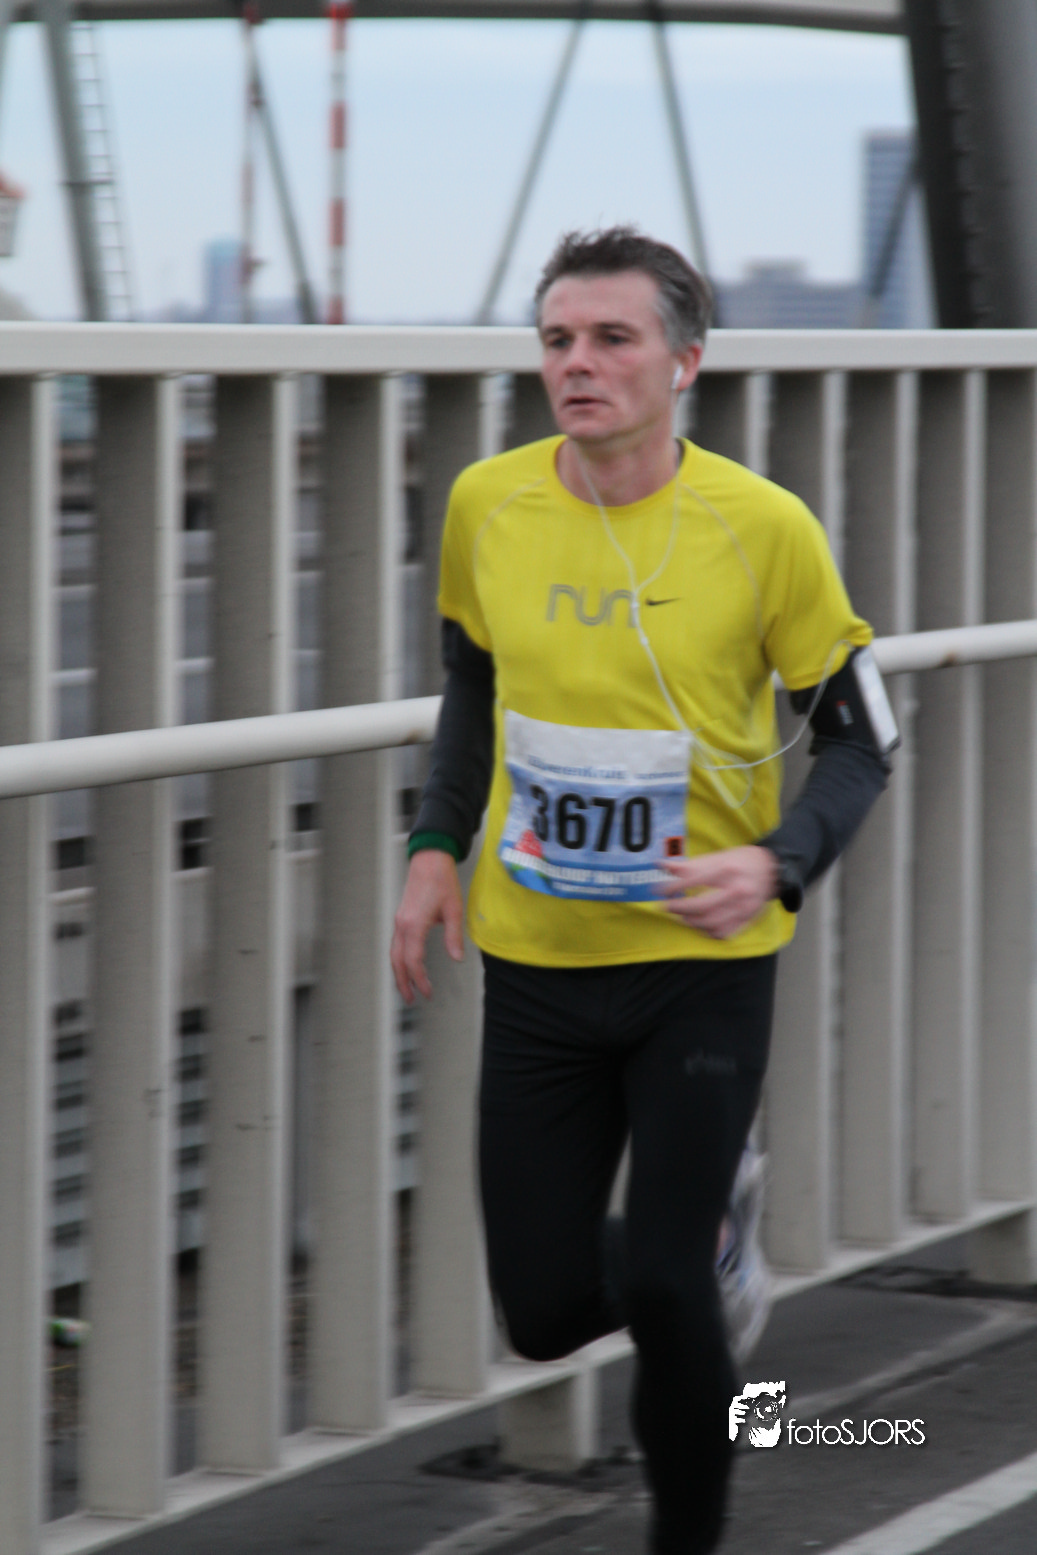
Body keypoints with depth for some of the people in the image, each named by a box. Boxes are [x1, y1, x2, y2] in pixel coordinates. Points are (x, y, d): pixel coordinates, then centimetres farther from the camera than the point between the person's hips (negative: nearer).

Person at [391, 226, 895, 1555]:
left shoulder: (763, 528, -12)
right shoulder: (487, 506, -3)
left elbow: (859, 739, -4)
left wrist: (776, 866, -21)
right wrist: (438, 846, 4)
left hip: (704, 962, -3)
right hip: (535, 961, 3)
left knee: (666, 1290, -9)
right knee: (546, 1312, 4)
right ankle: (701, 1247, 40)